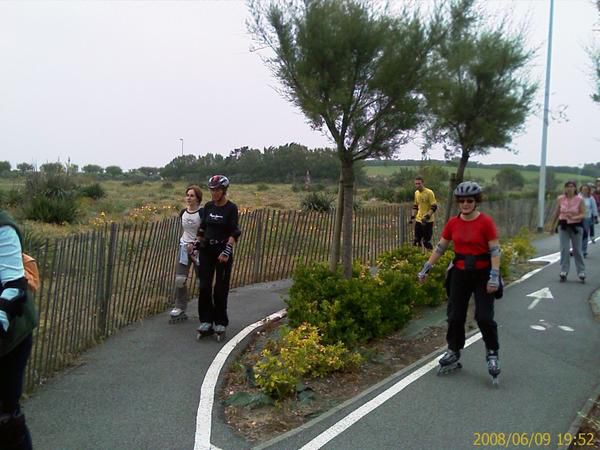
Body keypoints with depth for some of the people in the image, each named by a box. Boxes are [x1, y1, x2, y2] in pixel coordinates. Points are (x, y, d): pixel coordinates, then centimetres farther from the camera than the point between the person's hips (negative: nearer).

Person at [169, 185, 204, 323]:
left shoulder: (202, 212, -10)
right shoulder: (183, 212, 7)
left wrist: (194, 244, -16)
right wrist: (184, 244, 10)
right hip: (184, 248, 5)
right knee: (179, 279, -1)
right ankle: (180, 309, 11)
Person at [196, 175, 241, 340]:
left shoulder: (231, 208, -9)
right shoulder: (208, 206, 5)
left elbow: (234, 233, -13)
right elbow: (202, 228, 14)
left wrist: (226, 252, -20)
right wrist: (198, 244, 13)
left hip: (222, 250, -4)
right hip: (206, 249, 4)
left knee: (220, 288, 2)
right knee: (204, 286, 2)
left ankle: (220, 322, 15)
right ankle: (206, 320, 13)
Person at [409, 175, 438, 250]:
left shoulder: (429, 193, -14)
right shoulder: (416, 193, 7)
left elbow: (434, 207, -16)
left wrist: (427, 217, -23)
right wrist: (413, 217, 12)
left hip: (427, 221, -6)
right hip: (418, 220, 6)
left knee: (426, 242, -4)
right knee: (416, 241, 8)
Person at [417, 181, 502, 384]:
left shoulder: (486, 222, -11)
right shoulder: (453, 223, 0)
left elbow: (495, 251, -11)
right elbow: (440, 248, 7)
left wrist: (494, 276, -18)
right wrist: (426, 268, 5)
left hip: (482, 274, -4)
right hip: (459, 273, 4)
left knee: (484, 317, -4)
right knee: (455, 316, 8)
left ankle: (492, 354, 17)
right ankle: (453, 353, 23)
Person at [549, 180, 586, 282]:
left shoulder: (579, 200, -7)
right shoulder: (560, 199, -1)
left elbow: (583, 214, -7)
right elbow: (556, 213, 9)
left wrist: (574, 218, -26)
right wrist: (552, 226, 14)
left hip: (576, 226, -1)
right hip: (563, 226, 1)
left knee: (577, 250, 7)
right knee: (564, 249, -2)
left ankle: (581, 273, 18)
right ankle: (563, 272, 5)